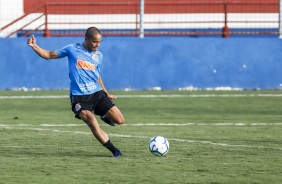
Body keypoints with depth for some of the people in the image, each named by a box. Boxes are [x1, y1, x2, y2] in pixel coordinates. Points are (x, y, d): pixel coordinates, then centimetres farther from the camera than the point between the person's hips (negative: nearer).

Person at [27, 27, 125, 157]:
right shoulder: (72, 50, 1)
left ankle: (104, 116, 29)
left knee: (119, 120, -5)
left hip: (97, 93, 4)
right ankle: (114, 151, -13)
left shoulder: (99, 56, 13)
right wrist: (34, 46, -6)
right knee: (93, 124, -24)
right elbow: (48, 55, 8)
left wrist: (106, 94, 28)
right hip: (79, 97, -4)